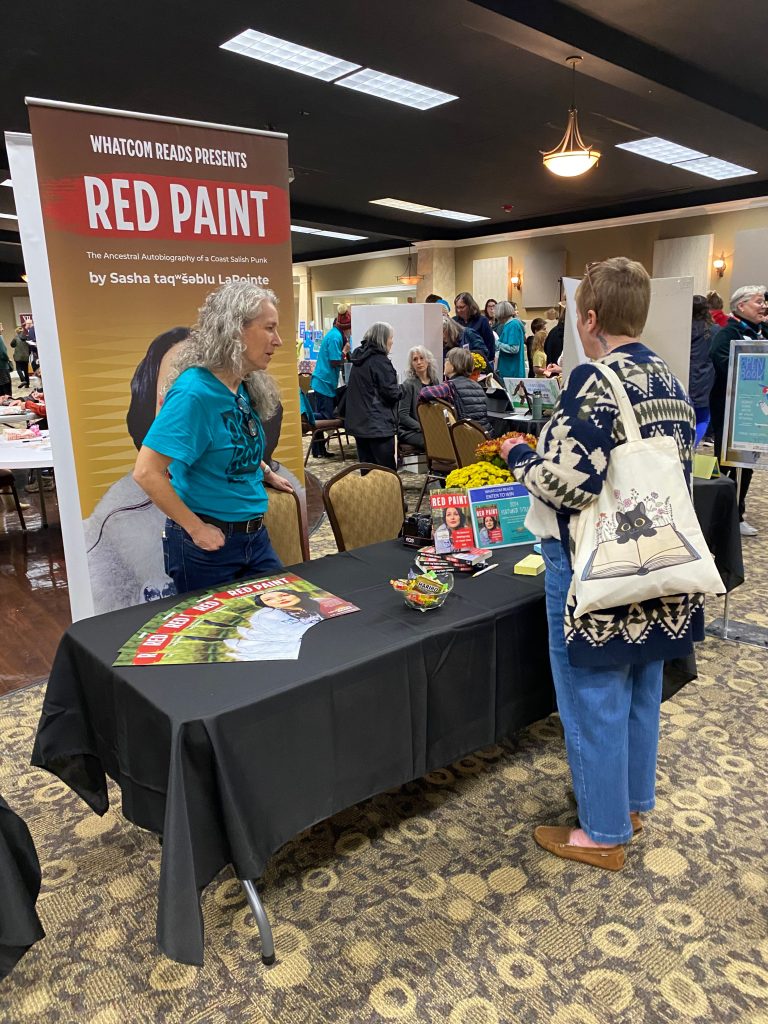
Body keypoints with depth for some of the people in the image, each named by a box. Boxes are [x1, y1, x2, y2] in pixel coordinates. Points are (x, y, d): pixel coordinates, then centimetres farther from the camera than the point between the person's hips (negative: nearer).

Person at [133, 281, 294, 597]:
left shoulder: (245, 387, 2)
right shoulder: (194, 391, -22)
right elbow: (147, 473, -25)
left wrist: (267, 473, 12)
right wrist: (196, 529, -18)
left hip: (255, 535, 7)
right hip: (207, 544, -7)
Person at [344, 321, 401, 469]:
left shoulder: (359, 357, 13)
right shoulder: (380, 361, -13)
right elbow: (390, 392, -15)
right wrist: (400, 390, 6)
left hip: (358, 422, 8)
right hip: (378, 424, -8)